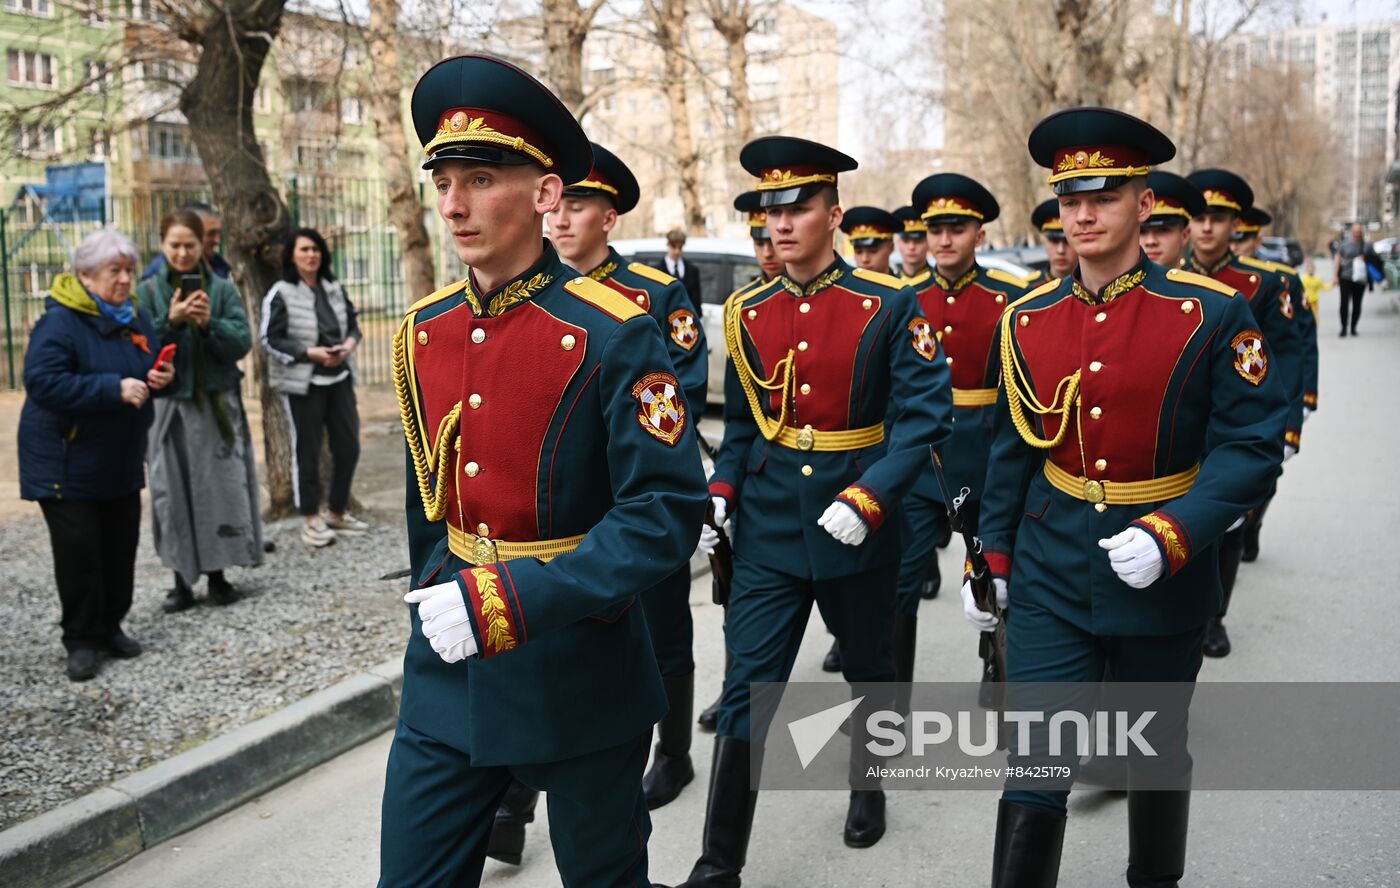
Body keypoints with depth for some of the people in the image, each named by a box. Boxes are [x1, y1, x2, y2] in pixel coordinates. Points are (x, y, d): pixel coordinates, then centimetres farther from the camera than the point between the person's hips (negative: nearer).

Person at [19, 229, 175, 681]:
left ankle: (111, 626, 25)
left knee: (121, 545, 10)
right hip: (66, 461, -7)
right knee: (79, 549, -4)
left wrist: (159, 377, -5)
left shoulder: (135, 317, 6)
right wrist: (113, 389, -32)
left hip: (120, 459, 7)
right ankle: (81, 639, 9)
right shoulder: (60, 322, -17)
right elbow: (42, 382, -27)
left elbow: (146, 370, 20)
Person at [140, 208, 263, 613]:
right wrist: (171, 321, -20)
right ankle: (182, 580, 11)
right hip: (170, 403, 0)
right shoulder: (149, 291, 3)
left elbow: (242, 342, -4)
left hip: (218, 403, 0)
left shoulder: (223, 289, 4)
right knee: (174, 489, 1)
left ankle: (218, 575, 15)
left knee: (221, 485, 3)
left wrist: (210, 323, -21)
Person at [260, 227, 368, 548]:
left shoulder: (334, 289, 9)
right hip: (302, 383, -6)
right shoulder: (281, 294, -8)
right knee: (307, 451, 2)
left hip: (339, 379, 6)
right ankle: (310, 518, 16)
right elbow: (270, 339, -10)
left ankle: (337, 512, 25)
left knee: (348, 447, 8)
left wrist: (350, 343, -5)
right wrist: (310, 353, -19)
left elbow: (353, 324, 18)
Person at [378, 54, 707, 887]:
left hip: (581, 675, -4)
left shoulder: (614, 333, -16)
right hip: (449, 677, 5)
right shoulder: (421, 333, 3)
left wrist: (509, 601, -27)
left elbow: (668, 511, -21)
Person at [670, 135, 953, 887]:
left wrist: (868, 499, -23)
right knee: (747, 687, -1)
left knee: (867, 667, 19)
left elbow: (923, 414, -12)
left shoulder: (889, 305, -9)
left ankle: (867, 788, 46)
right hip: (768, 530, 2)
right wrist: (720, 494, -4)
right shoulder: (747, 313, 2)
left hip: (857, 527, -2)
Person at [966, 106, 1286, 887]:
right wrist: (991, 558, 9)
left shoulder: (1212, 313, -10)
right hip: (1050, 575, 2)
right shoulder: (1026, 320, 0)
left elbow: (1253, 445, -12)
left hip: (1164, 578, -1)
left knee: (1157, 752, 19)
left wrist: (1170, 535, -24)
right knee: (1035, 764, -3)